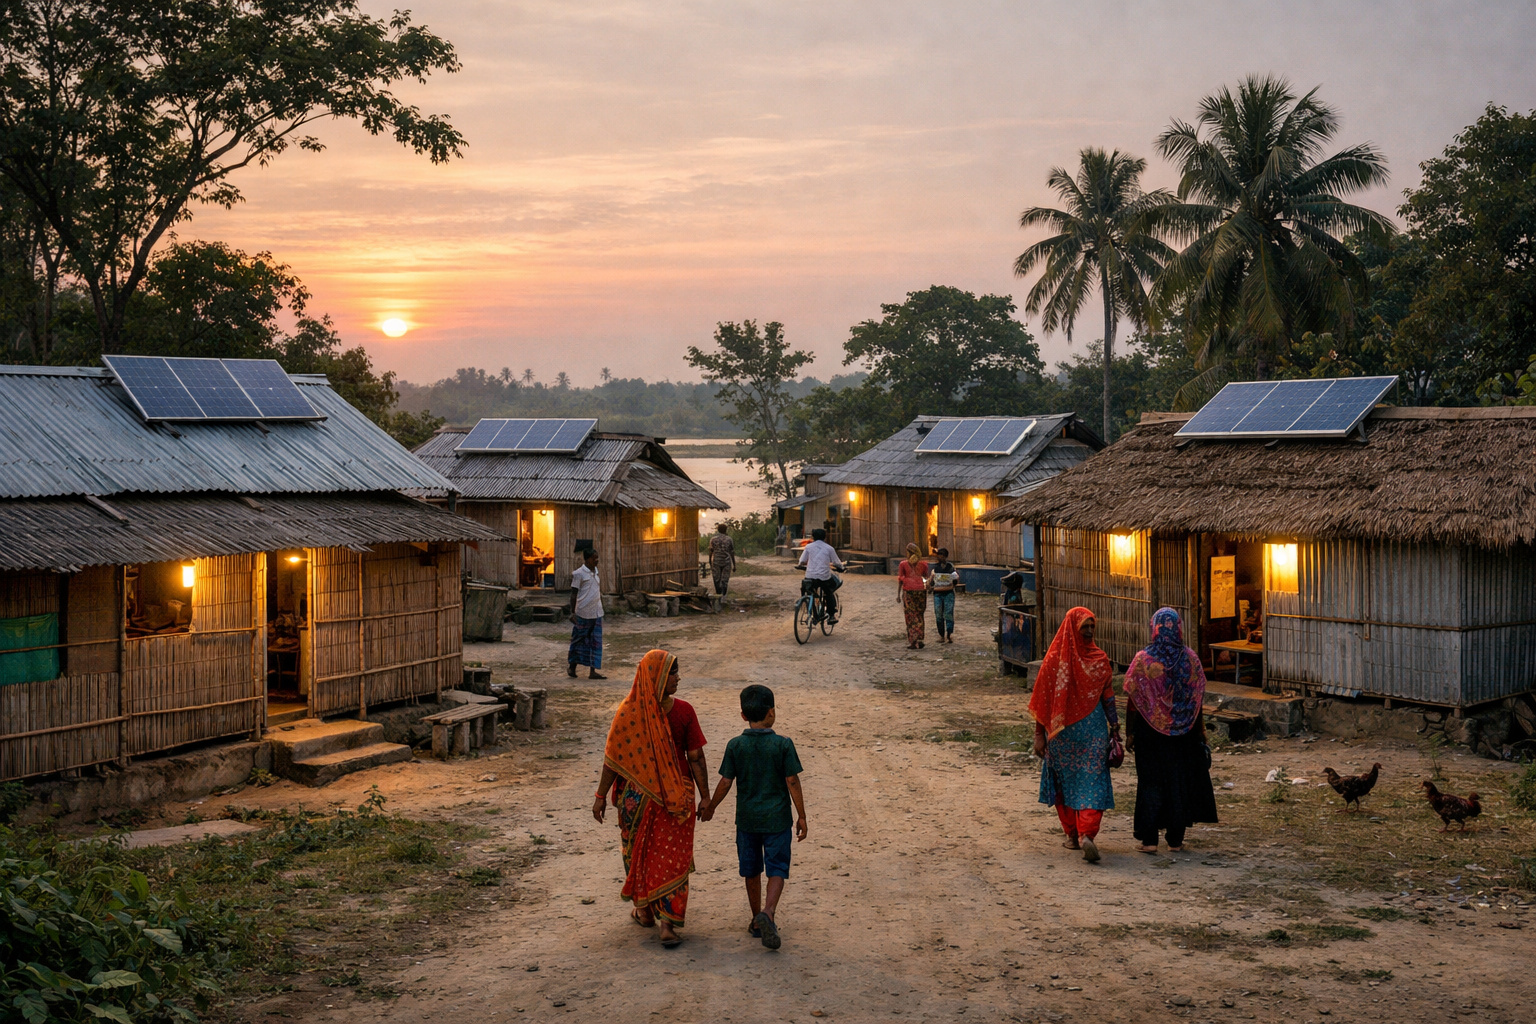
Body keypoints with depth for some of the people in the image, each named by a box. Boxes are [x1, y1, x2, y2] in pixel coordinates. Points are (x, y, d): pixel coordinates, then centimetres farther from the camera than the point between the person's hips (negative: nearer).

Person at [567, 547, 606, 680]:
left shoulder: (596, 572, 13)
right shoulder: (579, 573, -8)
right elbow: (574, 594, -9)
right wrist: (572, 612, -13)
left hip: (597, 613, 7)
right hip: (583, 613, -7)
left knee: (596, 642, 3)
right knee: (579, 640, 3)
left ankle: (592, 671, 4)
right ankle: (572, 666, 19)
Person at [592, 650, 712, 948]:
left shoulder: (627, 713, -13)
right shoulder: (683, 712, -13)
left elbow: (612, 759, -9)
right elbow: (696, 758, -9)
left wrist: (601, 795, 1)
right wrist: (705, 797, -2)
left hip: (635, 796, 1)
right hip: (676, 797, -1)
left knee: (638, 851, 20)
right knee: (671, 857, 6)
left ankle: (644, 911, 34)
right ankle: (667, 923, 0)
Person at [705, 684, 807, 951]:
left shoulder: (735, 746, -6)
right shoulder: (783, 745, -10)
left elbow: (725, 782, -3)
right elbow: (793, 782, -9)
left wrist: (711, 807, 14)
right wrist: (802, 817, 0)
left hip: (746, 819, 2)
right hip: (777, 818, -2)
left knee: (752, 871, 15)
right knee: (777, 869, 4)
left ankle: (757, 920, 24)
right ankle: (768, 912, -19)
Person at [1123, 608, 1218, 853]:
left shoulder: (1142, 659, -9)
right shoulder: (1190, 658, -3)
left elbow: (1132, 700, -8)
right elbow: (1198, 699, 1)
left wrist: (1129, 733, 0)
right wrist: (1199, 730, 12)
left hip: (1150, 731, -2)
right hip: (1183, 732, 2)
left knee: (1151, 782, 6)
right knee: (1180, 780, 11)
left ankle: (1149, 839, 4)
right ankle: (1175, 839, 15)